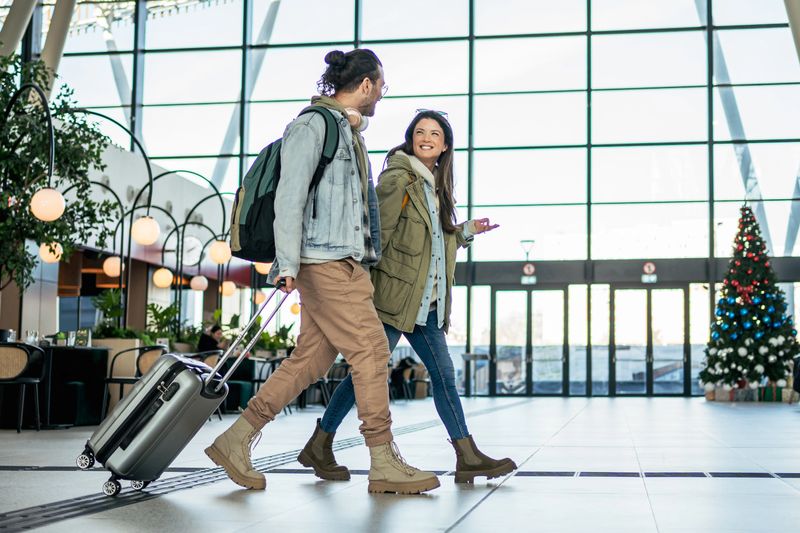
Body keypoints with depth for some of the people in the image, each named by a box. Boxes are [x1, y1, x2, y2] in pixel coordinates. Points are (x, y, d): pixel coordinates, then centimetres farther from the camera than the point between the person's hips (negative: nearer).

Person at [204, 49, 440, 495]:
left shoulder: (349, 132, 23)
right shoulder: (312, 126, -6)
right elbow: (290, 196, -14)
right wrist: (288, 263, -20)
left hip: (345, 264, 10)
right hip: (327, 262, -10)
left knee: (311, 360, 7)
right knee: (371, 350, -9)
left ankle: (235, 441, 11)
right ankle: (385, 464, -3)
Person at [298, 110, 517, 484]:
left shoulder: (437, 187, 18)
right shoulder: (398, 178, -7)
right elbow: (377, 235, -13)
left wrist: (468, 230, 18)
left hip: (425, 305, 8)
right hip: (394, 295, -8)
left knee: (444, 375, 5)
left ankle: (468, 458, 7)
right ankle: (318, 446, 7)